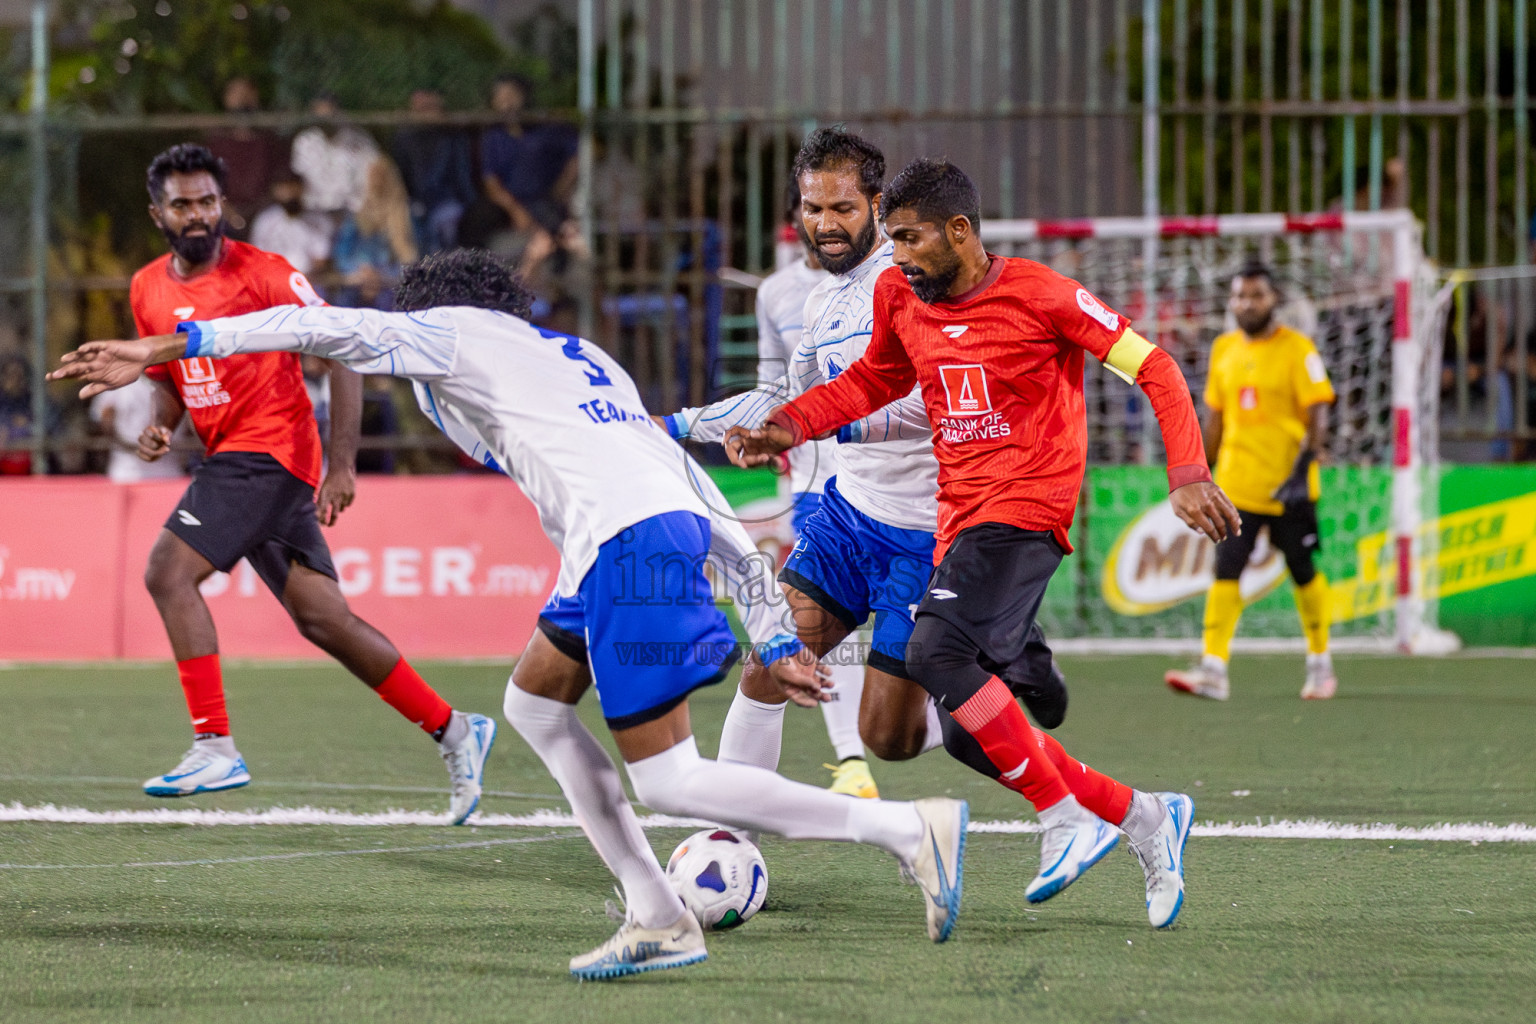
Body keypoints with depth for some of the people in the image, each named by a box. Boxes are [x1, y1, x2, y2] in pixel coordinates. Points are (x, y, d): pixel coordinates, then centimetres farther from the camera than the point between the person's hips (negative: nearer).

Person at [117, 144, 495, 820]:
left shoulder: (263, 274, -10)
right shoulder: (149, 290, 11)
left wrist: (342, 466, -15)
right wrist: (159, 427, 1)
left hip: (270, 451, -7)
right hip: (231, 456, 7)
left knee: (168, 572, -18)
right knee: (321, 618, 7)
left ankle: (215, 747, -18)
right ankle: (453, 731, 16)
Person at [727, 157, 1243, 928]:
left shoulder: (1035, 293, -9)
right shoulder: (898, 296, 9)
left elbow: (1150, 367, -6)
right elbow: (872, 382, 27)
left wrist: (1188, 474, -16)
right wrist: (787, 427, 11)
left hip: (1025, 509, -8)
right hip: (958, 519, 8)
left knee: (937, 652, -28)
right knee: (970, 728, 2)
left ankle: (1065, 814, -19)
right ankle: (1141, 819, 12)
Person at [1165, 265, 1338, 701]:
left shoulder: (1297, 349, -5)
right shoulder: (1224, 349, 10)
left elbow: (1317, 415, -10)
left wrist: (1302, 470, -22)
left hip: (1288, 487, -4)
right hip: (1236, 485, 4)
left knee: (1303, 573, 7)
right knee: (1225, 571, -7)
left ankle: (1320, 665, 22)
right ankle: (1213, 670, -12)